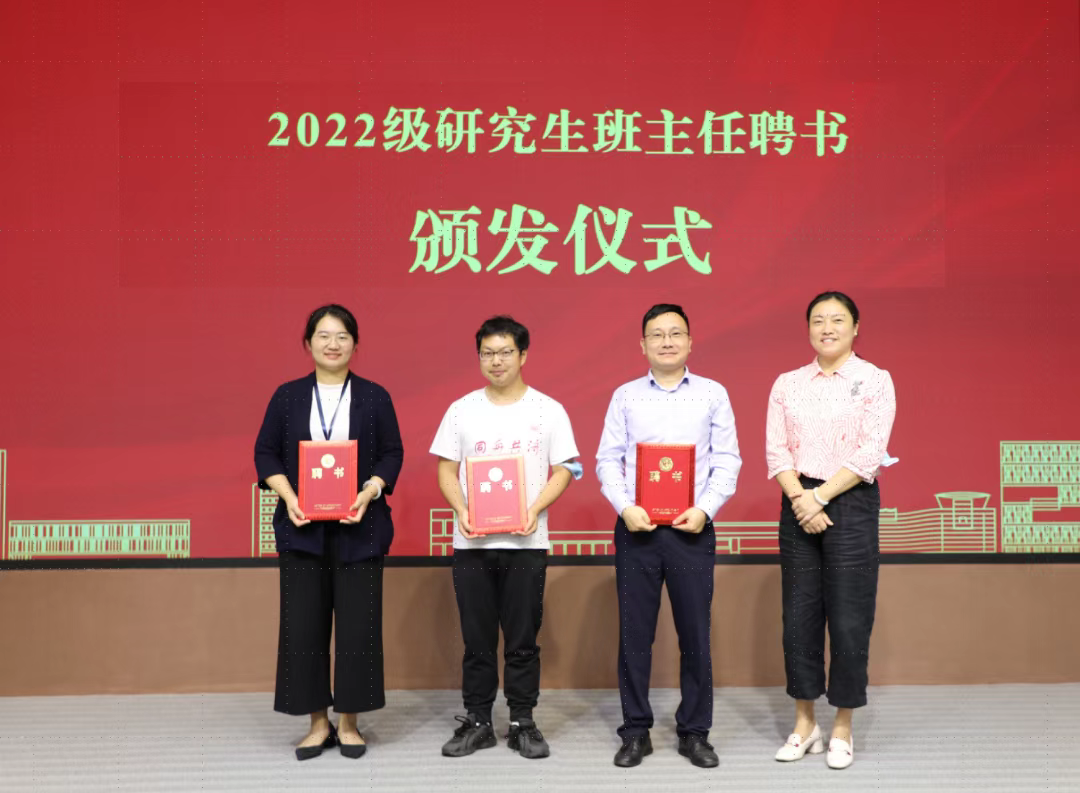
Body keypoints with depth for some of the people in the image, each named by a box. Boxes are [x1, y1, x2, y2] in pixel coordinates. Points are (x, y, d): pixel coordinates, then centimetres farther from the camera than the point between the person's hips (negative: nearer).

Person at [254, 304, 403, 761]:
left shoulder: (375, 397, 5)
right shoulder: (287, 396, 7)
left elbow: (392, 454, 2)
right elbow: (266, 454, 5)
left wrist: (369, 493, -15)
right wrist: (288, 497, -11)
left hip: (359, 526, -1)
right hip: (302, 527, 1)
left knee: (358, 624, 1)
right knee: (304, 625, 2)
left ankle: (348, 722, 14)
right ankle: (318, 722, 15)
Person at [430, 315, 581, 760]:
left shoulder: (548, 410, 2)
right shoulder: (462, 409, 6)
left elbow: (563, 470, 1)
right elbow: (446, 469, 7)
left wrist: (534, 510, -15)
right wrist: (461, 511, -11)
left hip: (526, 543, -1)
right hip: (472, 542, 1)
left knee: (523, 640, 4)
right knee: (477, 639, 8)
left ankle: (523, 724, 16)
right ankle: (477, 723, 19)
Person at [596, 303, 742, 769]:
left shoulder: (713, 394, 6)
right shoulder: (625, 396, 7)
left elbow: (727, 460, 2)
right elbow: (607, 459, 3)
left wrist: (705, 509, -12)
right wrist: (625, 507, -12)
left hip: (692, 529, 0)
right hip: (636, 529, 1)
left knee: (695, 634, 4)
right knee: (634, 633, 5)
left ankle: (694, 732, 17)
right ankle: (636, 731, 16)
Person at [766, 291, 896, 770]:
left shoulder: (874, 380, -2)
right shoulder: (787, 384, 8)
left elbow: (871, 452, -10)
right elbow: (776, 449, 1)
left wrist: (820, 497, -15)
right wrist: (800, 500, -14)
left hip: (850, 503, -3)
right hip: (798, 505, 3)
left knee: (848, 619, 0)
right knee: (799, 616, 7)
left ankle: (842, 730, 14)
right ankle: (805, 725, 20)